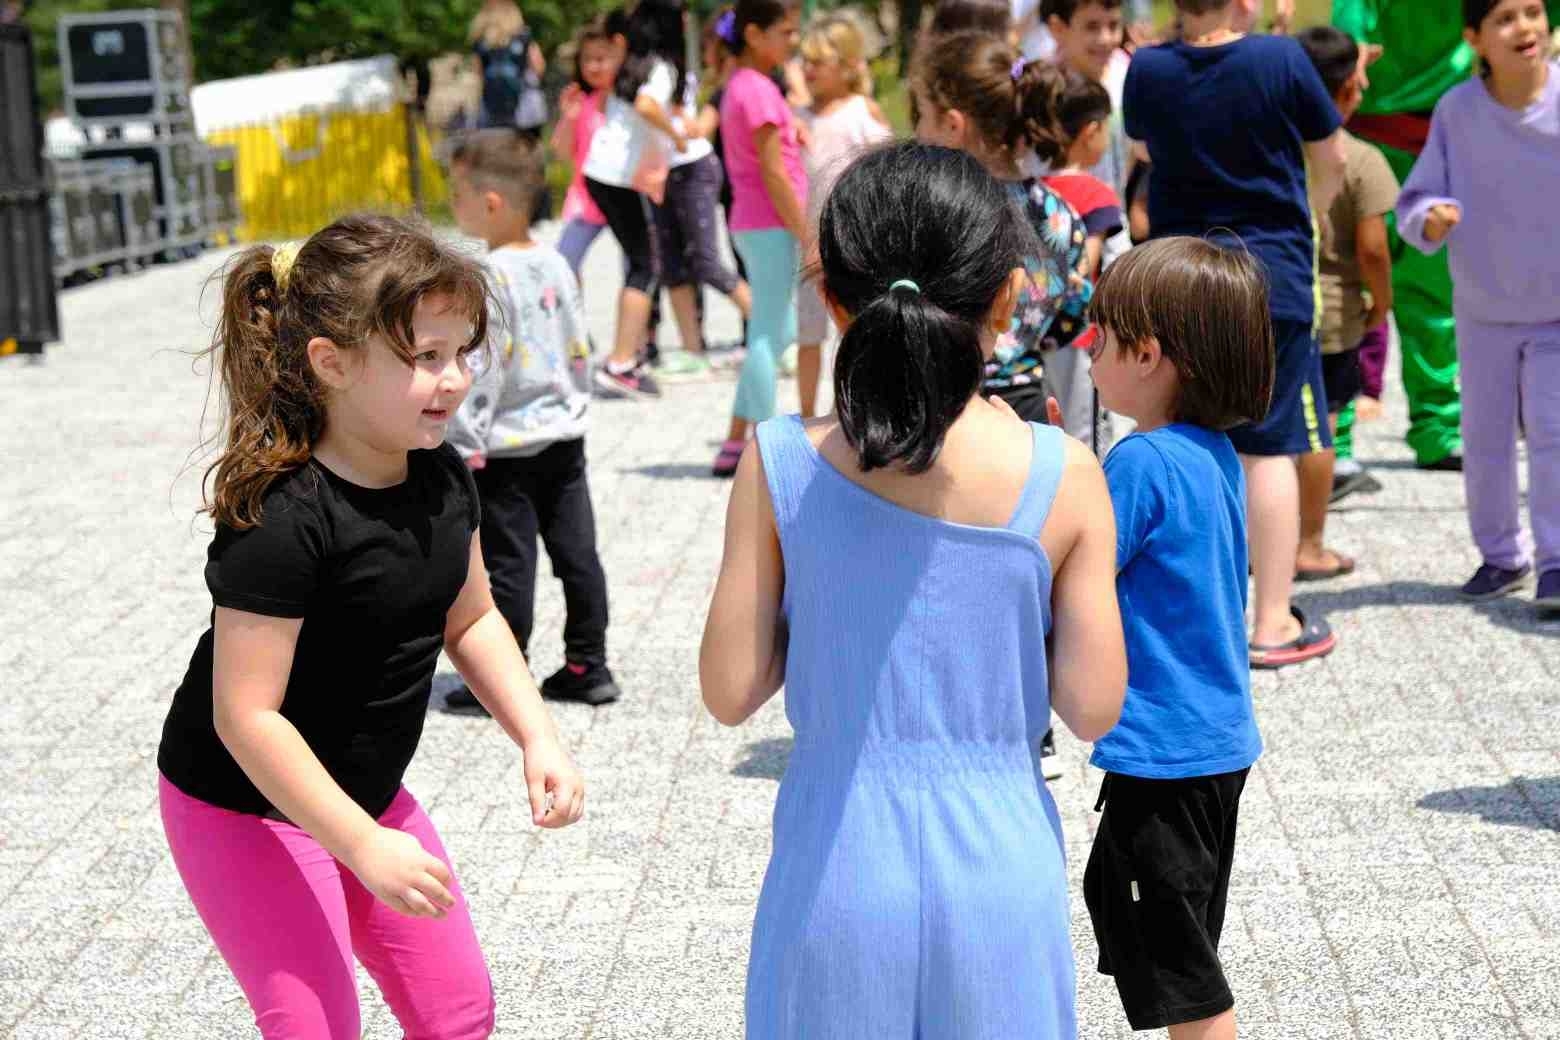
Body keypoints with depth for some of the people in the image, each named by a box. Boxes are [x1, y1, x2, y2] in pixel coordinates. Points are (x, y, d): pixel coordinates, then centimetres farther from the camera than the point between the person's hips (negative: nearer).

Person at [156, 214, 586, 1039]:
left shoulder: (440, 476, -6)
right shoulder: (280, 519, -30)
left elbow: (470, 620, 9)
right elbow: (247, 714, -29)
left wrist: (537, 738, -3)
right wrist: (366, 847, -30)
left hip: (365, 792, 8)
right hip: (243, 811, -8)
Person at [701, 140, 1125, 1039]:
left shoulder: (783, 467, -9)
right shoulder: (1062, 476, -10)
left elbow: (730, 691, -5)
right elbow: (1093, 705, -6)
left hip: (836, 874, 0)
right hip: (999, 871, 0)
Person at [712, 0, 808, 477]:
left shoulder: (740, 86, 14)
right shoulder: (759, 90, -15)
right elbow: (773, 174, -18)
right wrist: (808, 237, -16)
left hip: (753, 223, 10)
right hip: (771, 225, -10)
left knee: (778, 332, 14)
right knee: (768, 335, -4)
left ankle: (735, 444, 15)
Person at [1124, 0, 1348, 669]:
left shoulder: (1146, 71, -3)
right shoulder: (1282, 60, -10)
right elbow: (1331, 163, 4)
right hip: (1272, 275, -3)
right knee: (1269, 448, 1)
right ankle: (1272, 625, 4)